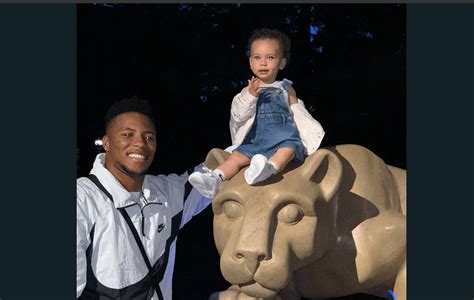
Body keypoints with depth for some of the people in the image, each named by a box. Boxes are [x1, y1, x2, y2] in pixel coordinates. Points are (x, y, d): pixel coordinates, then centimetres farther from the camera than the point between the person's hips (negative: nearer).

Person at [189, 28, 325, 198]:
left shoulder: (287, 90, 15)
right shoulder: (248, 90, 12)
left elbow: (300, 116, 17)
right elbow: (238, 116, 0)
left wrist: (313, 133, 3)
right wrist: (250, 96, -14)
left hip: (283, 136, -1)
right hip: (255, 139, 1)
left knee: (289, 148, -34)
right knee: (237, 156, -22)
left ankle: (270, 168, -59)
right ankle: (215, 179, -37)